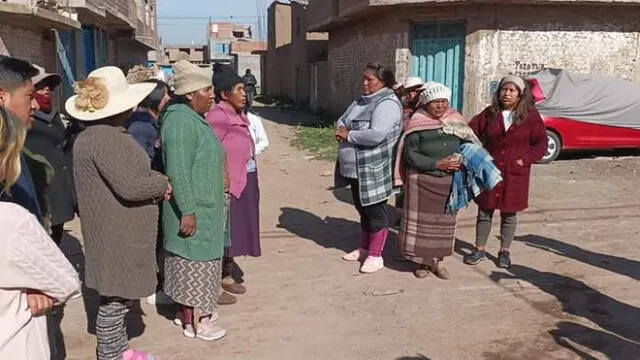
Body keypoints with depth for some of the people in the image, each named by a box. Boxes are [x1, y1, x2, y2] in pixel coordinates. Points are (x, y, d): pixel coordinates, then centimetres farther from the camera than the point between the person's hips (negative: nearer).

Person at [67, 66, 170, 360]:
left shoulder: (94, 135, 12)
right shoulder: (105, 139, -23)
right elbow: (130, 186, -29)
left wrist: (156, 182, 1)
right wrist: (163, 183, -12)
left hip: (119, 231, 11)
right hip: (117, 235, -11)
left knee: (119, 296, 21)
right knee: (113, 299, 3)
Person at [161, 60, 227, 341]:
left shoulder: (193, 118, 12)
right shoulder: (181, 121, -20)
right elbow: (178, 172, -25)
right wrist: (188, 211, -26)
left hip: (203, 207, 10)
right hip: (193, 210, -10)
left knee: (196, 260, 18)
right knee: (194, 261, 0)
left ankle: (191, 310, 31)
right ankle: (193, 322, 12)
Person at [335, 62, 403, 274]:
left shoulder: (387, 104, -18)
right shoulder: (361, 100, 13)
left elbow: (376, 135, -30)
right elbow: (343, 120, 18)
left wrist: (349, 135, -18)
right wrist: (341, 130, -6)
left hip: (374, 170, -9)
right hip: (356, 168, 9)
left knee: (375, 211, 2)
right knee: (362, 209, 19)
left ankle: (375, 256, 13)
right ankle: (364, 248, 33)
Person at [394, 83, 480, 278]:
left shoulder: (456, 121, 8)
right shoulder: (417, 123, -3)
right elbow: (410, 154, -9)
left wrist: (462, 159, -10)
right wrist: (437, 164, -17)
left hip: (449, 181, 3)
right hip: (422, 180, -3)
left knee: (444, 220, 10)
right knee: (422, 221, 1)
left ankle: (438, 260, 24)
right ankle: (422, 261, 16)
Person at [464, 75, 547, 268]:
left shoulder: (531, 116, -2)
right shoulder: (490, 113, 1)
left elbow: (541, 144, 2)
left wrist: (525, 159, -9)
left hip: (515, 174, -1)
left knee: (509, 214, 8)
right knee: (485, 211, 7)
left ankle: (504, 251, 23)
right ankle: (480, 250, 19)